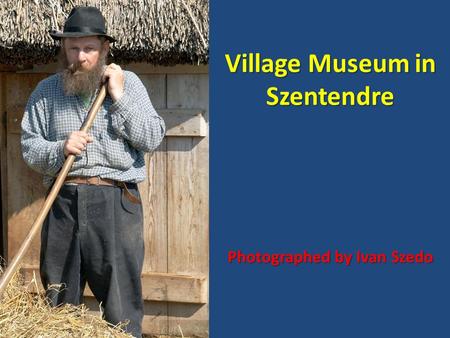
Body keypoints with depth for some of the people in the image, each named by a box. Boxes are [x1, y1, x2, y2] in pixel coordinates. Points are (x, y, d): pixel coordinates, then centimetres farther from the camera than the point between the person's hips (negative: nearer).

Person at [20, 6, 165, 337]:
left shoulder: (129, 83, 5)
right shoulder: (47, 90, 9)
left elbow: (152, 139, -2)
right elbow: (29, 146, 6)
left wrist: (119, 97, -9)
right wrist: (61, 148, -13)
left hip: (116, 201, -2)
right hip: (64, 201, 2)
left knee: (121, 302, 1)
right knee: (58, 301, 12)